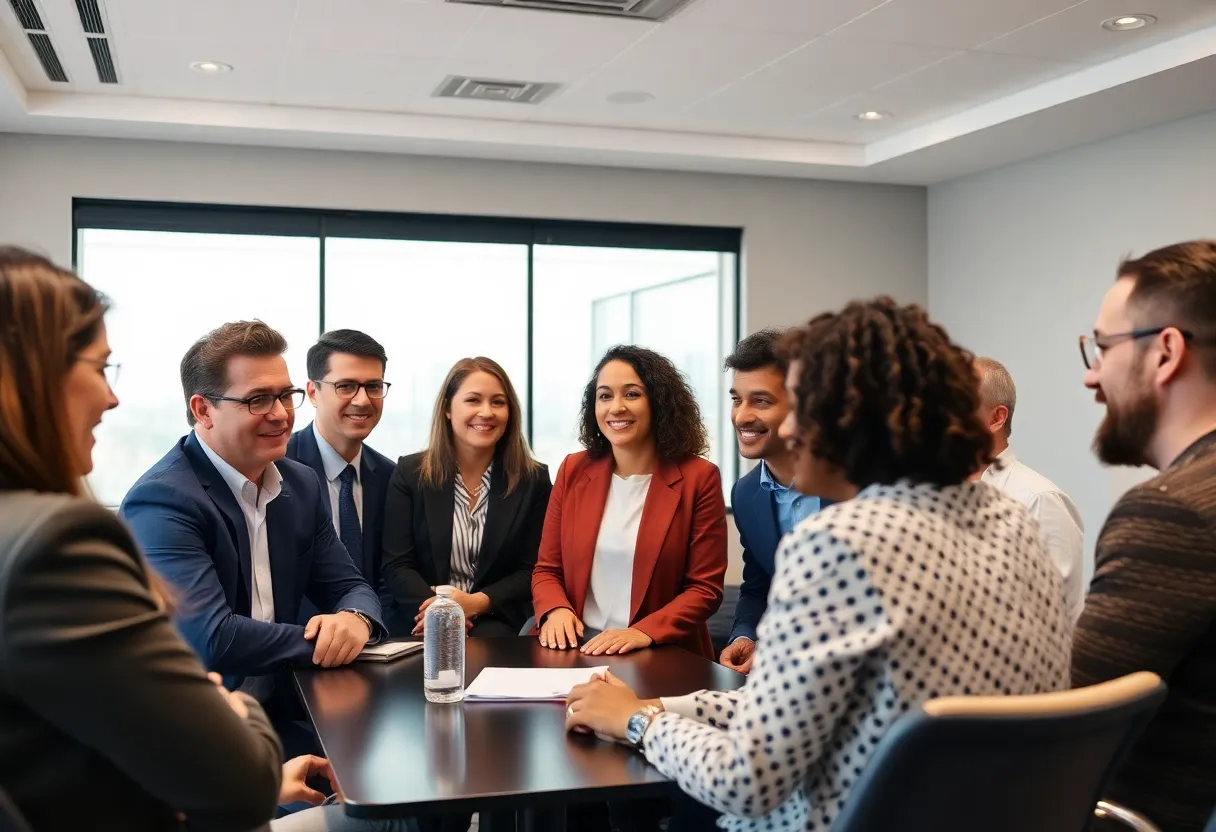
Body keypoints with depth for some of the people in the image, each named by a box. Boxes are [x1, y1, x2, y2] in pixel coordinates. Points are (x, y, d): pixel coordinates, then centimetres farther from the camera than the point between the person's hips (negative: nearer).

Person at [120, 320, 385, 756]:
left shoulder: (302, 484, 7)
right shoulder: (161, 502, -16)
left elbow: (349, 588, 9)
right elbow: (213, 640, -24)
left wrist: (355, 618, -14)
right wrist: (325, 639, -14)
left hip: (284, 713, 7)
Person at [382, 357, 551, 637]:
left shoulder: (533, 479, 4)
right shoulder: (410, 473, 5)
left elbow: (531, 570, 2)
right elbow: (396, 565, 0)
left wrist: (476, 603, -17)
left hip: (494, 622, 0)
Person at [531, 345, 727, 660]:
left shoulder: (698, 478, -2)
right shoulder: (573, 471, 8)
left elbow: (705, 588, -3)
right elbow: (547, 569, 12)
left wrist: (644, 633, -18)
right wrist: (556, 610, -10)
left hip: (664, 658, -3)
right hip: (578, 649, 3)